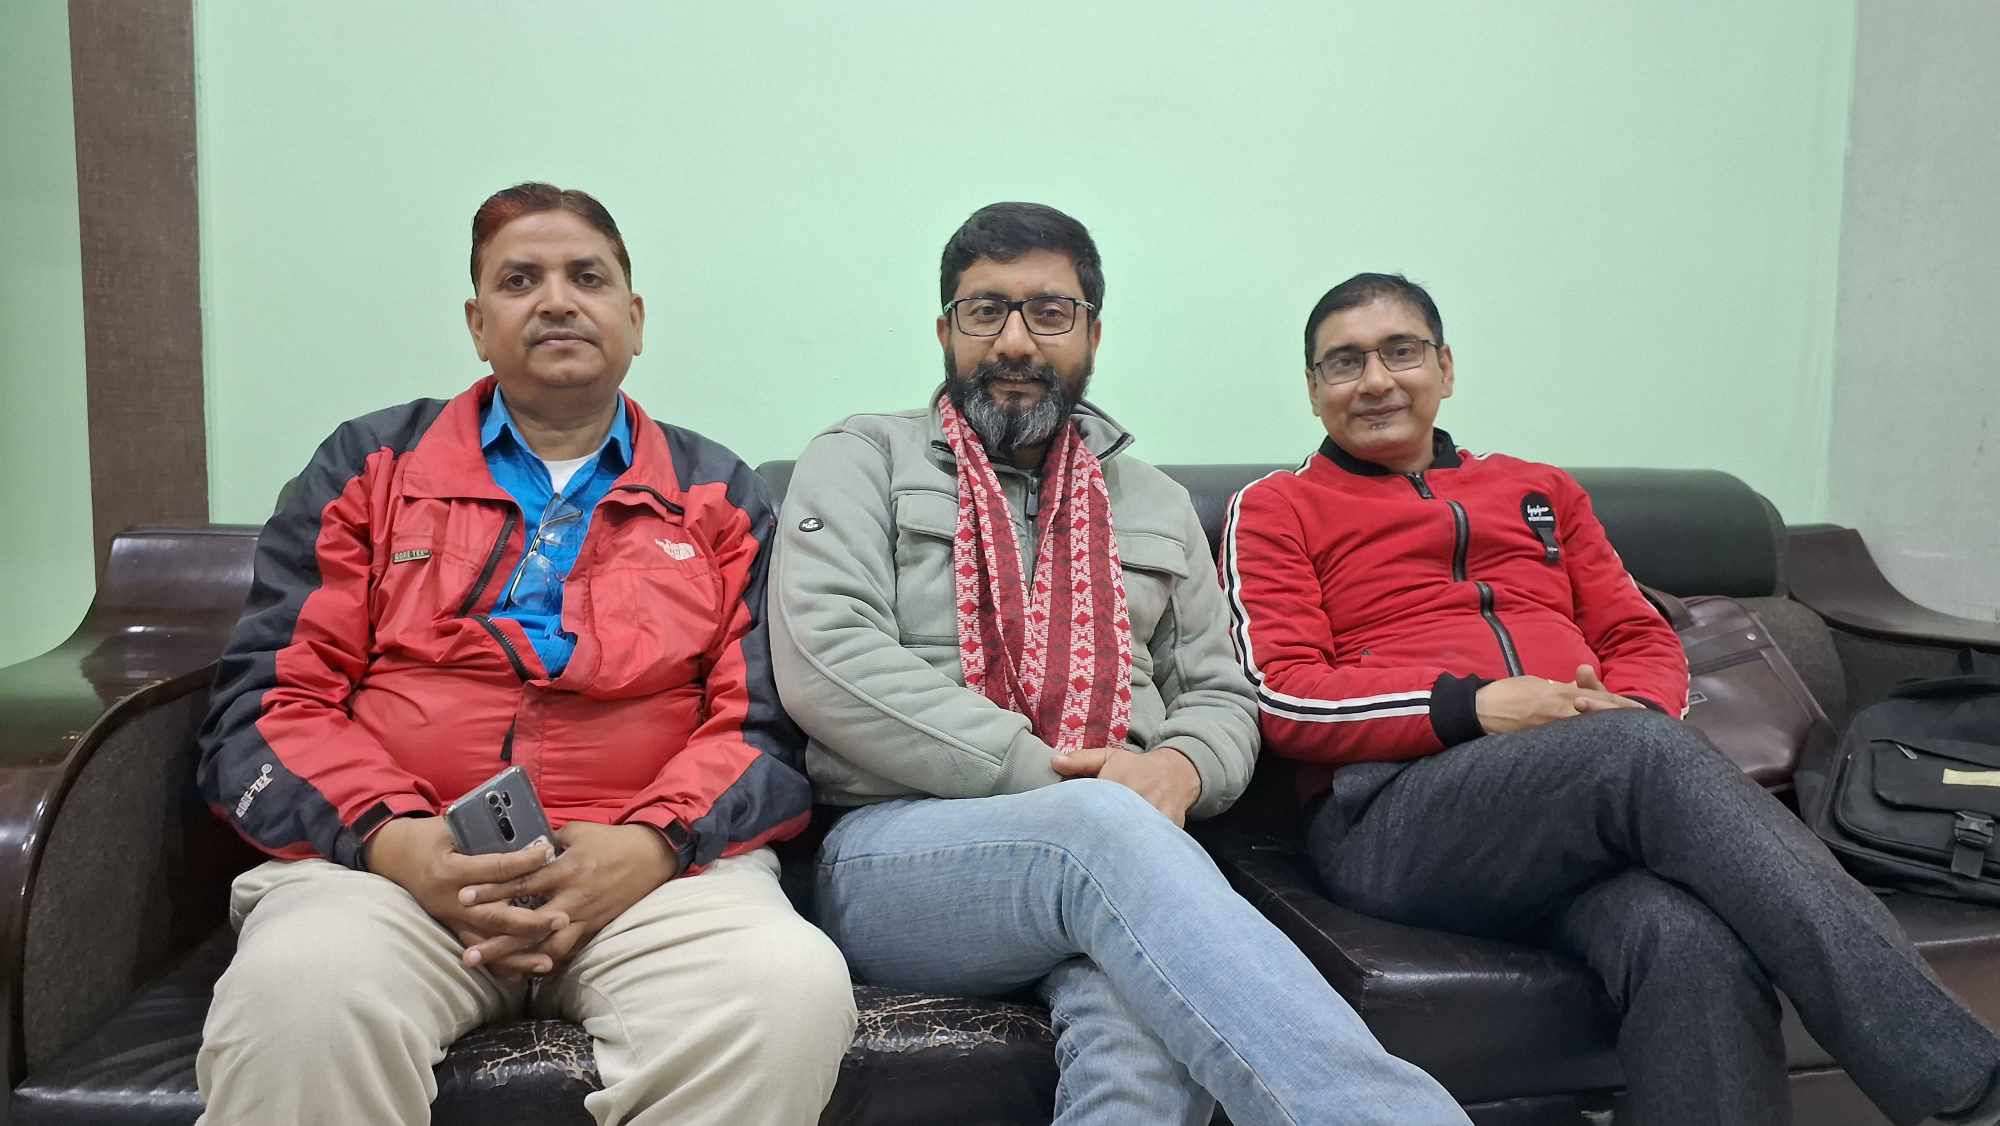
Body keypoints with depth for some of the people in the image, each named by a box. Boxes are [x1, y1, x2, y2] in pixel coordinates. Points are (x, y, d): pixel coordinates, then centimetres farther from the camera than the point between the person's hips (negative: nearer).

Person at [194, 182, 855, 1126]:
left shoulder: (717, 496, 15)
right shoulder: (371, 466, 16)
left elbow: (764, 727, 6)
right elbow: (268, 702, 8)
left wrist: (650, 845, -13)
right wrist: (395, 839, -11)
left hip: (655, 862, 1)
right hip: (389, 858, 0)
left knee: (793, 991, -30)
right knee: (296, 999, -33)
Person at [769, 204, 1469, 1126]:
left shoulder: (1156, 503, 23)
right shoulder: (862, 459, 10)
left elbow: (1221, 696, 21)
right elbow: (826, 661, -7)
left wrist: (1176, 769, -6)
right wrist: (1043, 774, -15)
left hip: (1110, 841, 3)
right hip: (894, 849, -2)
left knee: (1146, 1031, -38)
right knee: (1107, 826, -38)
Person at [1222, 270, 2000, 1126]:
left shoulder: (1542, 492, 28)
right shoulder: (1277, 511, 13)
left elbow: (1645, 643, 21)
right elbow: (1283, 699, -1)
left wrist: (1628, 712, -5)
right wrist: (1470, 707, -15)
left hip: (1598, 796, 4)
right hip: (1398, 811, -3)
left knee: (1693, 941, -34)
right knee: (1645, 751, -34)